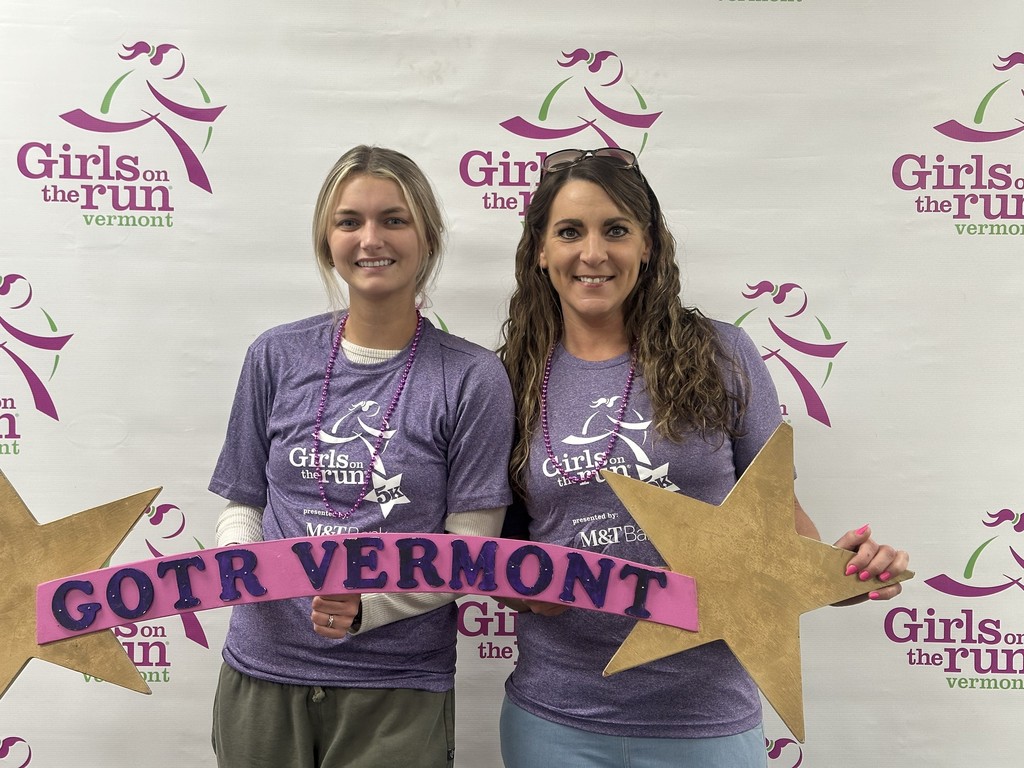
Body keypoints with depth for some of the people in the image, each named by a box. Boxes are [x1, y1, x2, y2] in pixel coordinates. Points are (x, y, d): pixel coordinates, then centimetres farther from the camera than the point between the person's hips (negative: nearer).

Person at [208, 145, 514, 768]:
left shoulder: (473, 377, -8)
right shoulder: (277, 356, 2)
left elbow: (467, 547, -9)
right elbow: (244, 502, 9)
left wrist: (364, 604, -22)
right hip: (262, 672, 3)